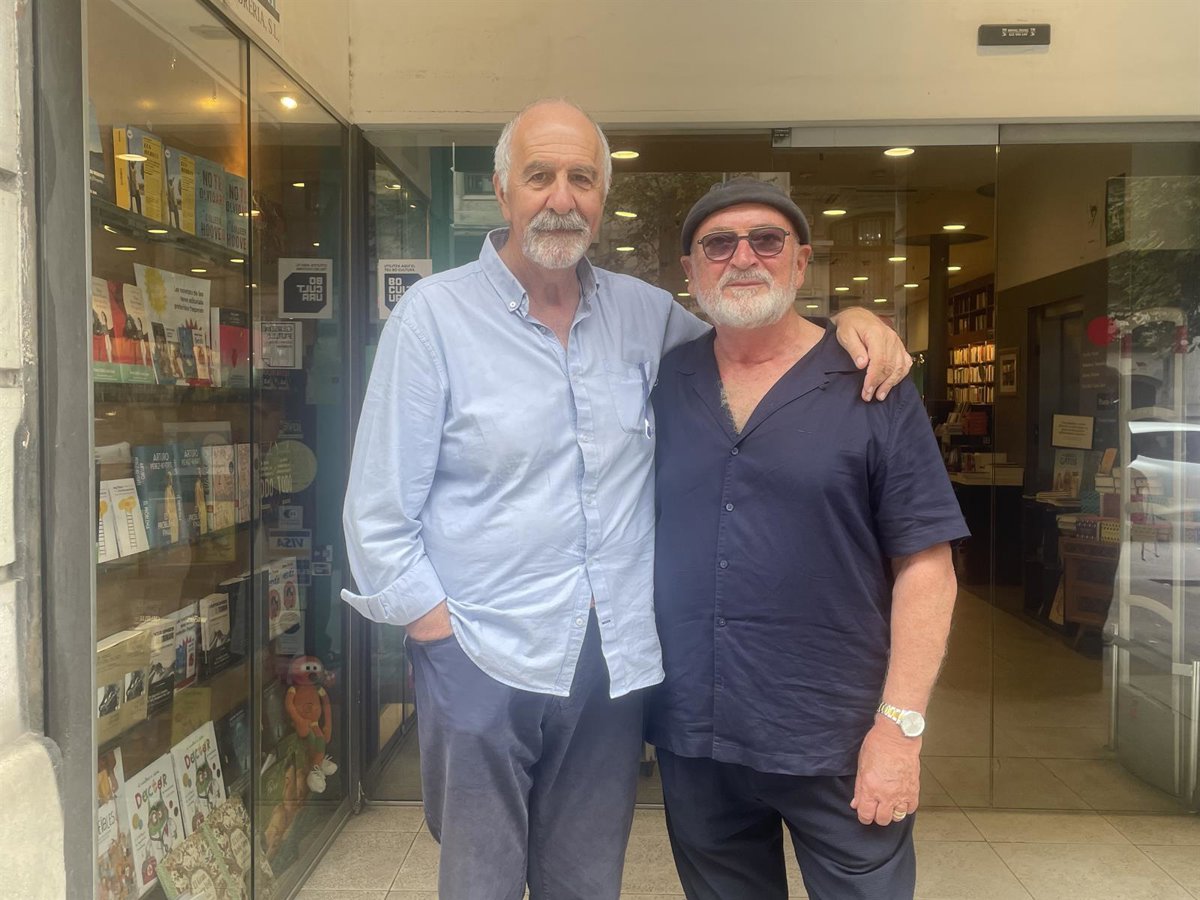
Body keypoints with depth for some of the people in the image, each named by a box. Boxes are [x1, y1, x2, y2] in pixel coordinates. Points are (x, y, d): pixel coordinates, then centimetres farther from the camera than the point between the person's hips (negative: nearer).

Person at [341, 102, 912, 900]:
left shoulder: (643, 312, 4)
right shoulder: (435, 314, -7)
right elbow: (379, 516, -7)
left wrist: (846, 320, -1)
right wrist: (446, 641, -10)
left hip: (617, 666, 4)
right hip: (484, 665, -3)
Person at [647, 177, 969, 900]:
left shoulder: (872, 387, -5)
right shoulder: (664, 383, 4)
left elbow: (925, 566, -7)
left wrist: (901, 725, -12)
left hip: (837, 744, -3)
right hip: (691, 736, 4)